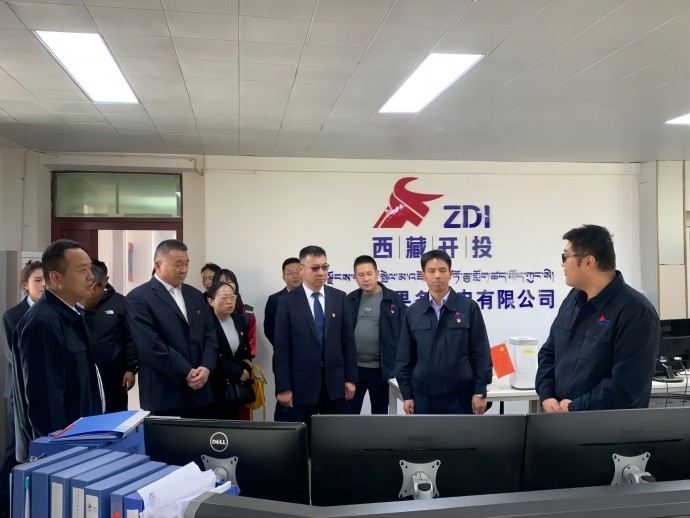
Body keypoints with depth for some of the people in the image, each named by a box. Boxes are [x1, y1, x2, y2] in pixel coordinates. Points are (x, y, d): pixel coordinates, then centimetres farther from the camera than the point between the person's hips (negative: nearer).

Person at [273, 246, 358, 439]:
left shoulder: (339, 297, 4)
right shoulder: (288, 301, -4)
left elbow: (348, 340, 6)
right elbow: (281, 347, -6)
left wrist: (351, 378, 2)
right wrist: (283, 387, -9)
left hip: (335, 382, 2)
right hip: (301, 383, -2)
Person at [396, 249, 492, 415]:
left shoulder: (469, 307, -3)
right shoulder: (413, 312, 3)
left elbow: (481, 354, -2)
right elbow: (404, 358, 6)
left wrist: (480, 392, -6)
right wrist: (407, 394, 2)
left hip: (460, 395, -2)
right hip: (423, 396, 2)